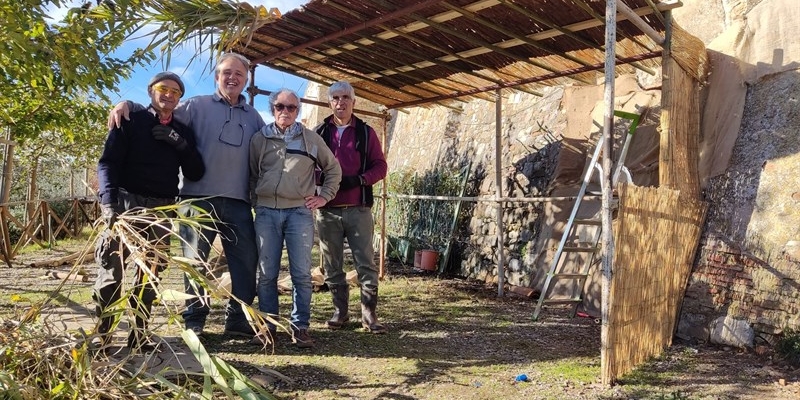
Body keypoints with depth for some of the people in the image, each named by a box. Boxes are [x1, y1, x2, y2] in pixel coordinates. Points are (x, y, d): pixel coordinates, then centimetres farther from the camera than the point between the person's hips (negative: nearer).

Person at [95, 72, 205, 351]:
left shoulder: (182, 133, 15)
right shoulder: (130, 121, 4)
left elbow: (196, 174, 9)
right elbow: (107, 163, -5)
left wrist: (181, 144, -6)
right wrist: (110, 202, -19)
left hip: (162, 210, 4)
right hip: (127, 203, -3)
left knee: (150, 275, 5)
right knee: (112, 270, -7)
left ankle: (138, 335, 11)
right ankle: (100, 334, 1)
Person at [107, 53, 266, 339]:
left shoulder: (253, 117, 16)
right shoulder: (197, 106, 8)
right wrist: (127, 105, -9)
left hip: (238, 202, 3)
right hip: (199, 197, -2)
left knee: (246, 260, 4)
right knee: (195, 261, 4)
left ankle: (239, 319, 16)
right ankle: (194, 319, 16)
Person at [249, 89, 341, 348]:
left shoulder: (310, 138, 6)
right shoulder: (259, 139, 9)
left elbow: (333, 168, 15)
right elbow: (252, 175, 19)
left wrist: (324, 196, 8)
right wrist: (256, 201, 10)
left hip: (299, 212, -1)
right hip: (266, 212, 1)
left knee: (301, 274, -1)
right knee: (266, 274, 4)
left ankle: (300, 327, 9)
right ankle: (267, 326, 16)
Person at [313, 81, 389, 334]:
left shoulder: (365, 132, 7)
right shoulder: (319, 133, 8)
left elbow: (380, 166, 5)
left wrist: (359, 180, -13)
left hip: (358, 209, -1)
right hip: (327, 210, 1)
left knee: (366, 264, -1)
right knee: (332, 266, 8)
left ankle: (369, 315, 7)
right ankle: (340, 311, 21)